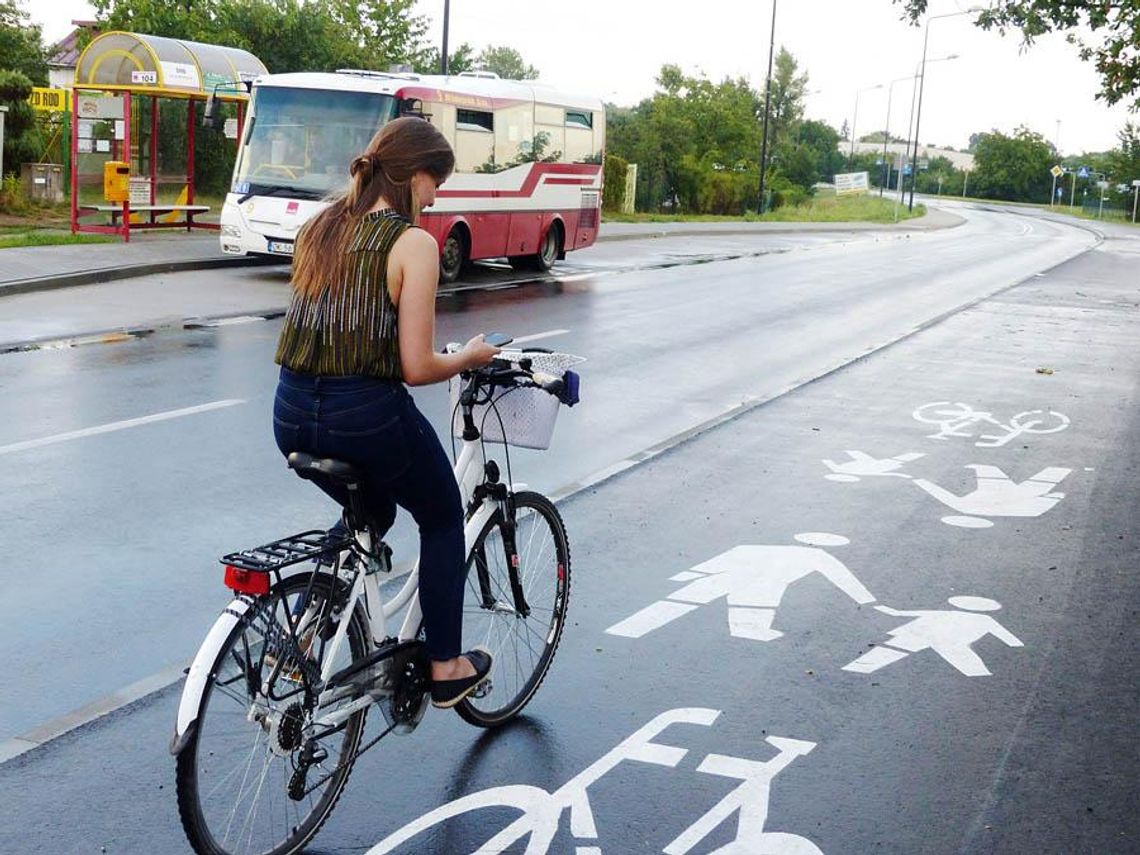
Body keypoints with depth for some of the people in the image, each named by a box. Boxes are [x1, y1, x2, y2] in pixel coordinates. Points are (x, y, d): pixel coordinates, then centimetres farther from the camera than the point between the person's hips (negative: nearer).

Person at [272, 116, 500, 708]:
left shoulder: (319, 228, 8)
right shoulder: (413, 243, -12)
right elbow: (416, 367, -14)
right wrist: (472, 358, 4)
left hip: (292, 414, 7)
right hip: (367, 415, -6)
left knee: (372, 512, 33)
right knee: (443, 518, 22)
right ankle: (446, 667, 27)